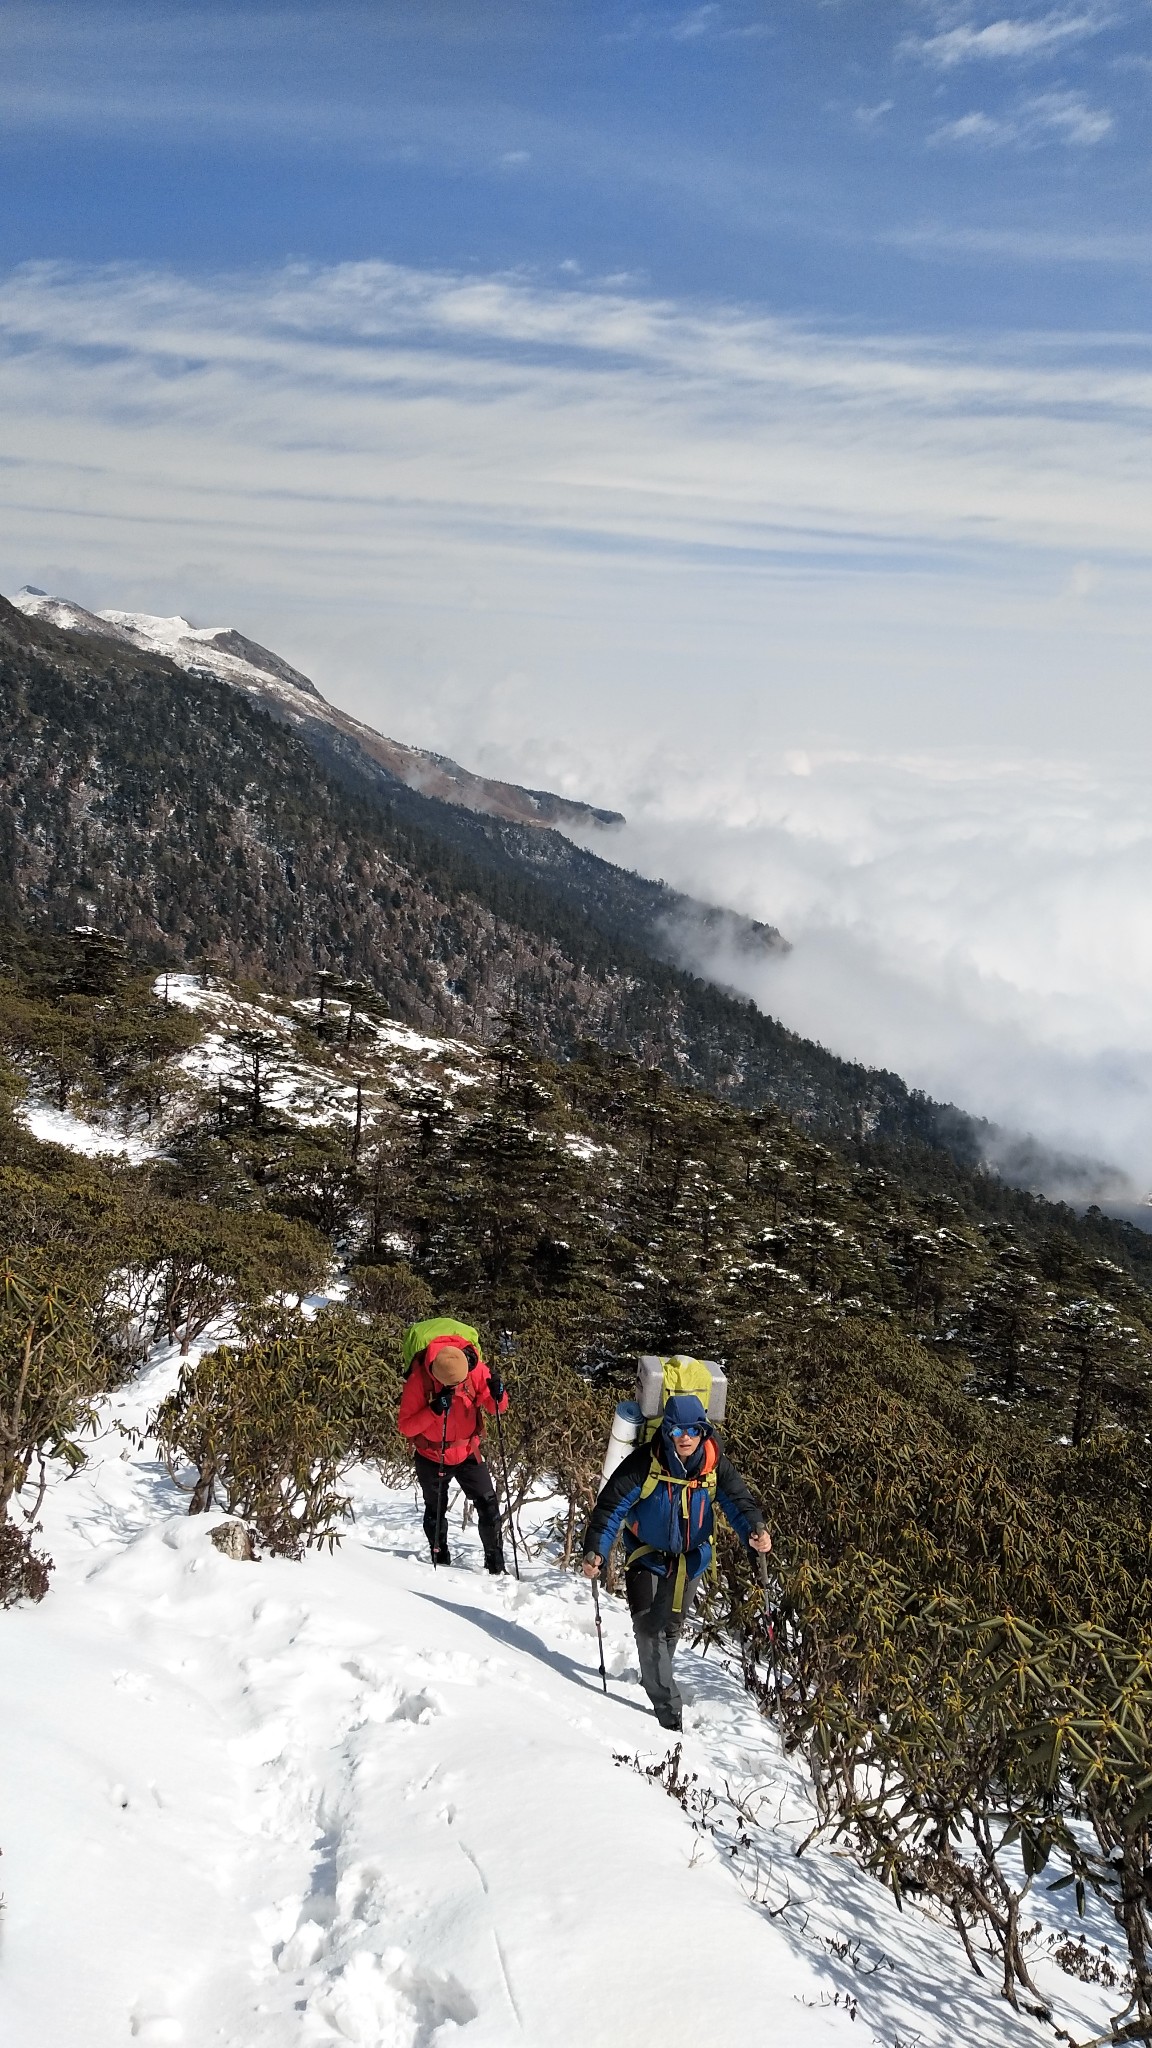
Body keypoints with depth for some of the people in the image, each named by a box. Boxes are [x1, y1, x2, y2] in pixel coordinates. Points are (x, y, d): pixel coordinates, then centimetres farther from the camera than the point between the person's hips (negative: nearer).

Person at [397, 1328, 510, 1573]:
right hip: (431, 1457, -1)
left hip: (467, 1452, 1)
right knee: (436, 1511, 13)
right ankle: (440, 1562, 30)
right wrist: (434, 1410, -37)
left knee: (488, 1505, -5)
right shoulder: (419, 1380, -26)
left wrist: (497, 1395, -32)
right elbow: (405, 1426, -23)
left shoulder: (475, 1369, -20)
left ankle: (496, 1564, 5)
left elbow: (497, 1409, -9)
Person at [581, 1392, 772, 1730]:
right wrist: (595, 1550, -35)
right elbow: (611, 1506, -24)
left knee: (672, 1627, 19)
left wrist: (755, 1530, -43)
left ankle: (654, 1677, 46)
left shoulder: (715, 1464, -18)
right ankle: (668, 1708, -9)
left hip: (690, 1560, 3)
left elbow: (738, 1500, -21)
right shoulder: (645, 1463, -26)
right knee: (649, 1627, -16)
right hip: (647, 1558, -3)